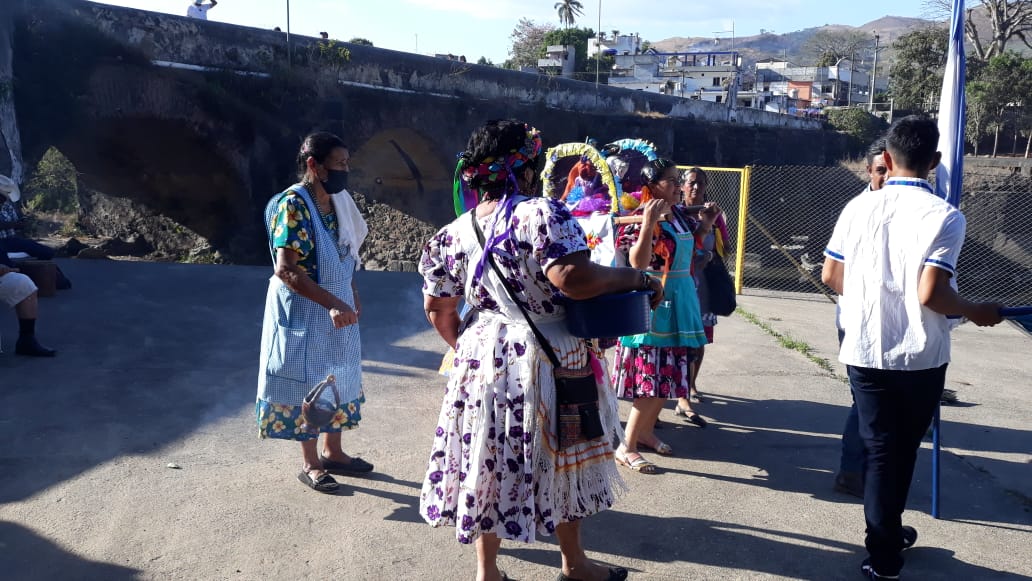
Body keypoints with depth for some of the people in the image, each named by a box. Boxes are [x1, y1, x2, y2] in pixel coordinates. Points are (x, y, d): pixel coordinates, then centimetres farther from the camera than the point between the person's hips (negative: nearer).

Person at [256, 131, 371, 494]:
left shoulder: (336, 200, 4)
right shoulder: (293, 205, -21)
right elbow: (286, 270, -26)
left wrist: (352, 298, 13)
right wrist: (333, 304, -31)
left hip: (336, 309, 8)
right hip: (304, 312, -8)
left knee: (337, 378, 16)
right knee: (307, 385, 4)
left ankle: (332, 452, 33)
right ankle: (310, 464, 20)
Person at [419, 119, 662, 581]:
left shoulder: (454, 232, 3)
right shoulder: (542, 213, -16)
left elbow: (437, 309, 7)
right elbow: (572, 279, -29)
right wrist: (635, 278, -16)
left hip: (482, 359, 5)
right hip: (543, 361, -5)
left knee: (491, 464, 16)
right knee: (556, 462, 14)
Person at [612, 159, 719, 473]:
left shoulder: (681, 214, 8)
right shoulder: (640, 218, -15)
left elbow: (693, 241, 29)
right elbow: (637, 263, -28)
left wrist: (707, 221, 14)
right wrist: (648, 223, -34)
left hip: (679, 304, 8)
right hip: (652, 305, -8)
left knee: (669, 375, 15)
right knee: (652, 379, -8)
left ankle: (646, 431, 31)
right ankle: (626, 447, 2)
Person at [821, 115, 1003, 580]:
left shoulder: (858, 207, 0)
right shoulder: (944, 216, -13)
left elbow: (831, 276, 6)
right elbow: (930, 294, -21)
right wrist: (976, 312, -1)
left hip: (863, 350, 2)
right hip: (919, 357, -2)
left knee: (879, 448, 13)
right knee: (900, 450, 14)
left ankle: (886, 535, 26)